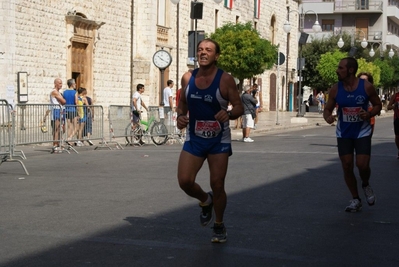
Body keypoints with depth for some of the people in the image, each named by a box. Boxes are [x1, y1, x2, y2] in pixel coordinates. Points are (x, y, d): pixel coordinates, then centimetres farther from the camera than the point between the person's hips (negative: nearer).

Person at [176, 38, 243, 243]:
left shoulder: (225, 79, -12)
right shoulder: (187, 78, -1)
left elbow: (239, 107, -9)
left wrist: (229, 114, -30)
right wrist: (180, 116, -7)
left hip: (219, 140, -3)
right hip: (194, 139, 3)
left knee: (217, 185, 0)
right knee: (185, 181, -9)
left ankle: (219, 226, 23)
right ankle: (205, 201, 25)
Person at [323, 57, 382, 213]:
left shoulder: (366, 87, -13)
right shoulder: (335, 89, -8)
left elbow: (378, 105, 0)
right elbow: (327, 109, 1)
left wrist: (369, 114, -20)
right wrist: (327, 117, -22)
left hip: (362, 132, -2)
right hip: (343, 134, 2)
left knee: (362, 165, -12)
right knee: (347, 167, 2)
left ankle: (366, 185, 23)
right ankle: (355, 200, 18)